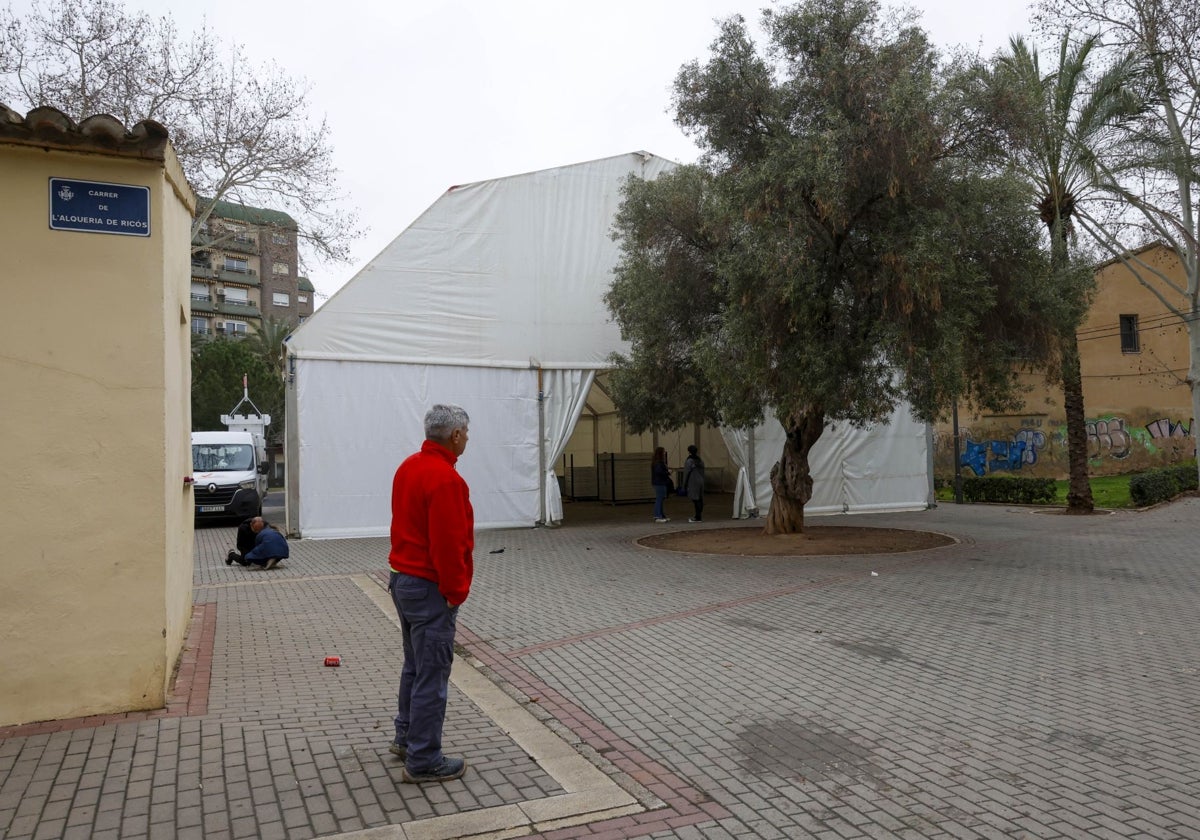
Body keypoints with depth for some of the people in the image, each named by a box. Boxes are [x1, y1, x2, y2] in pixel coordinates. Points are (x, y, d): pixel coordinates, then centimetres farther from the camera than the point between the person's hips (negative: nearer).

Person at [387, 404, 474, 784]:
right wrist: (456, 592, -14)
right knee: (432, 675, 1)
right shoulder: (445, 478, -23)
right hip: (430, 589, -10)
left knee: (415, 665, 23)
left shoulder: (409, 466, 7)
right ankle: (423, 761, 11)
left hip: (402, 578, 10)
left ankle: (406, 737, 36)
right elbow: (448, 544, -25)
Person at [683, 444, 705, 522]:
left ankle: (698, 517, -5)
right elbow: (702, 472, 14)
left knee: (695, 500, -6)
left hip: (693, 483, -7)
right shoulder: (700, 461, 11)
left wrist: (684, 485, -2)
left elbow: (686, 474, -10)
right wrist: (702, 482, 19)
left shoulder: (689, 461, -12)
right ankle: (699, 516, 16)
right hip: (701, 482, 7)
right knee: (700, 499, 9)